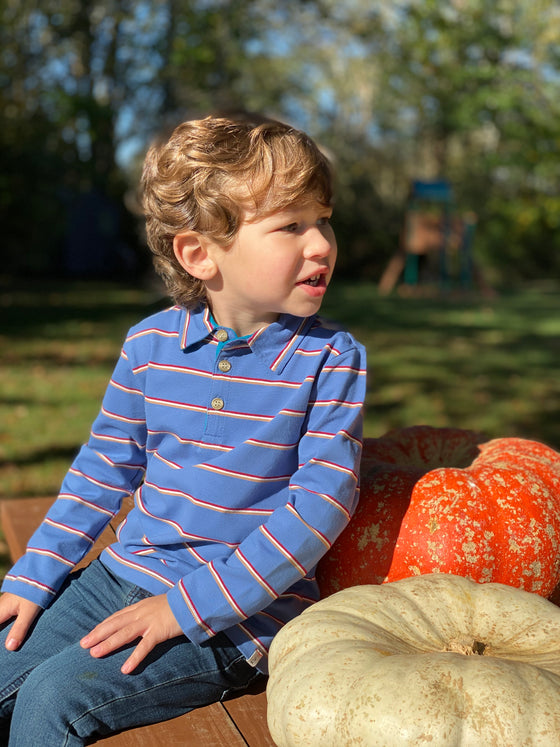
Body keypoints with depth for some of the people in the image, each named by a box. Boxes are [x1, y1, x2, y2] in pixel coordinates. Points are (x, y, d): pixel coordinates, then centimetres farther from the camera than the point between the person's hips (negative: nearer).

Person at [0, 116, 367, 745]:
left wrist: (193, 605, -20)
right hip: (123, 574, 5)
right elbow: (105, 466, 10)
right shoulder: (151, 344, -1)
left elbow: (323, 497, -17)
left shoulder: (332, 358, -13)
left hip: (244, 607, -4)